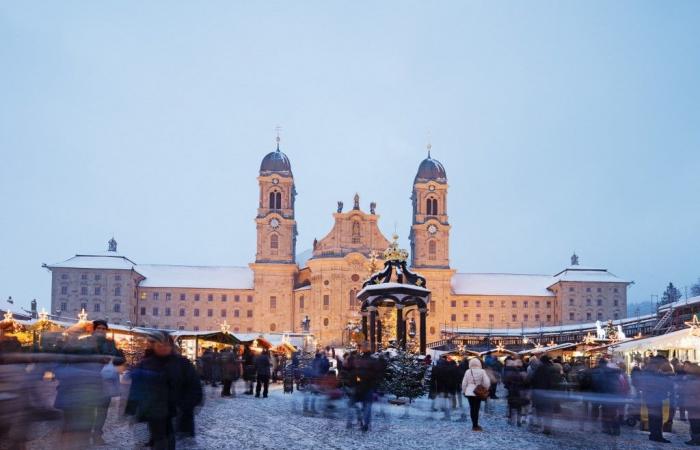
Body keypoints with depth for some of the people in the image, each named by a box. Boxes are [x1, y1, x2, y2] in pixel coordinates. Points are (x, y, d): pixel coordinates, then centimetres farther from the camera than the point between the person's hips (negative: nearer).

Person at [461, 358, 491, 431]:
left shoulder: (468, 372, -2)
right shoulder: (482, 371, -7)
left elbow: (464, 383, 2)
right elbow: (486, 382, -8)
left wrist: (464, 391, 16)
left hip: (469, 392, 2)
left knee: (472, 408, 9)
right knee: (476, 408, 0)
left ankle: (474, 425, 14)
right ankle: (475, 426, -1)